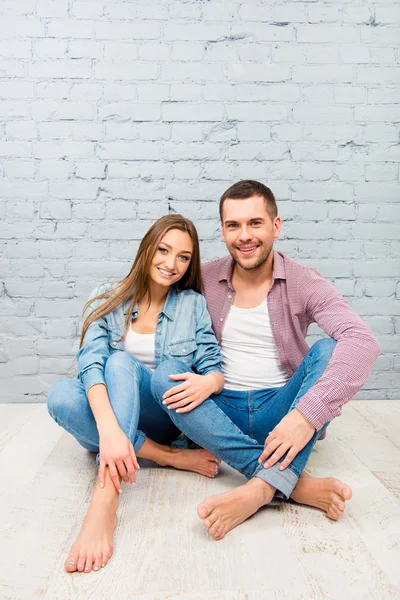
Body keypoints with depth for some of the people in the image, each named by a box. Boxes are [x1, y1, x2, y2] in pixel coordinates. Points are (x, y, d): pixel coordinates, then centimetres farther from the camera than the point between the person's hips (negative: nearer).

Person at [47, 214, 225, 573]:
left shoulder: (193, 304, 0)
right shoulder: (107, 300, -3)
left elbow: (214, 366, -5)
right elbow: (91, 363, -19)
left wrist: (208, 382, -33)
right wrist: (109, 428, -37)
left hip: (165, 418, -1)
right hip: (106, 415, 1)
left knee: (121, 361, -30)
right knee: (61, 396, -31)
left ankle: (104, 505, -42)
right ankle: (174, 458, -25)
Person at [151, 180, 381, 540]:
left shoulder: (303, 284, -7)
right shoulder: (205, 280, 1)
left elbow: (363, 341, -23)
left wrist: (308, 413, -35)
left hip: (279, 415, -1)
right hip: (222, 411, 2)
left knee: (328, 350, -24)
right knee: (165, 374, -25)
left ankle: (262, 487, -39)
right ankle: (296, 483, -32)